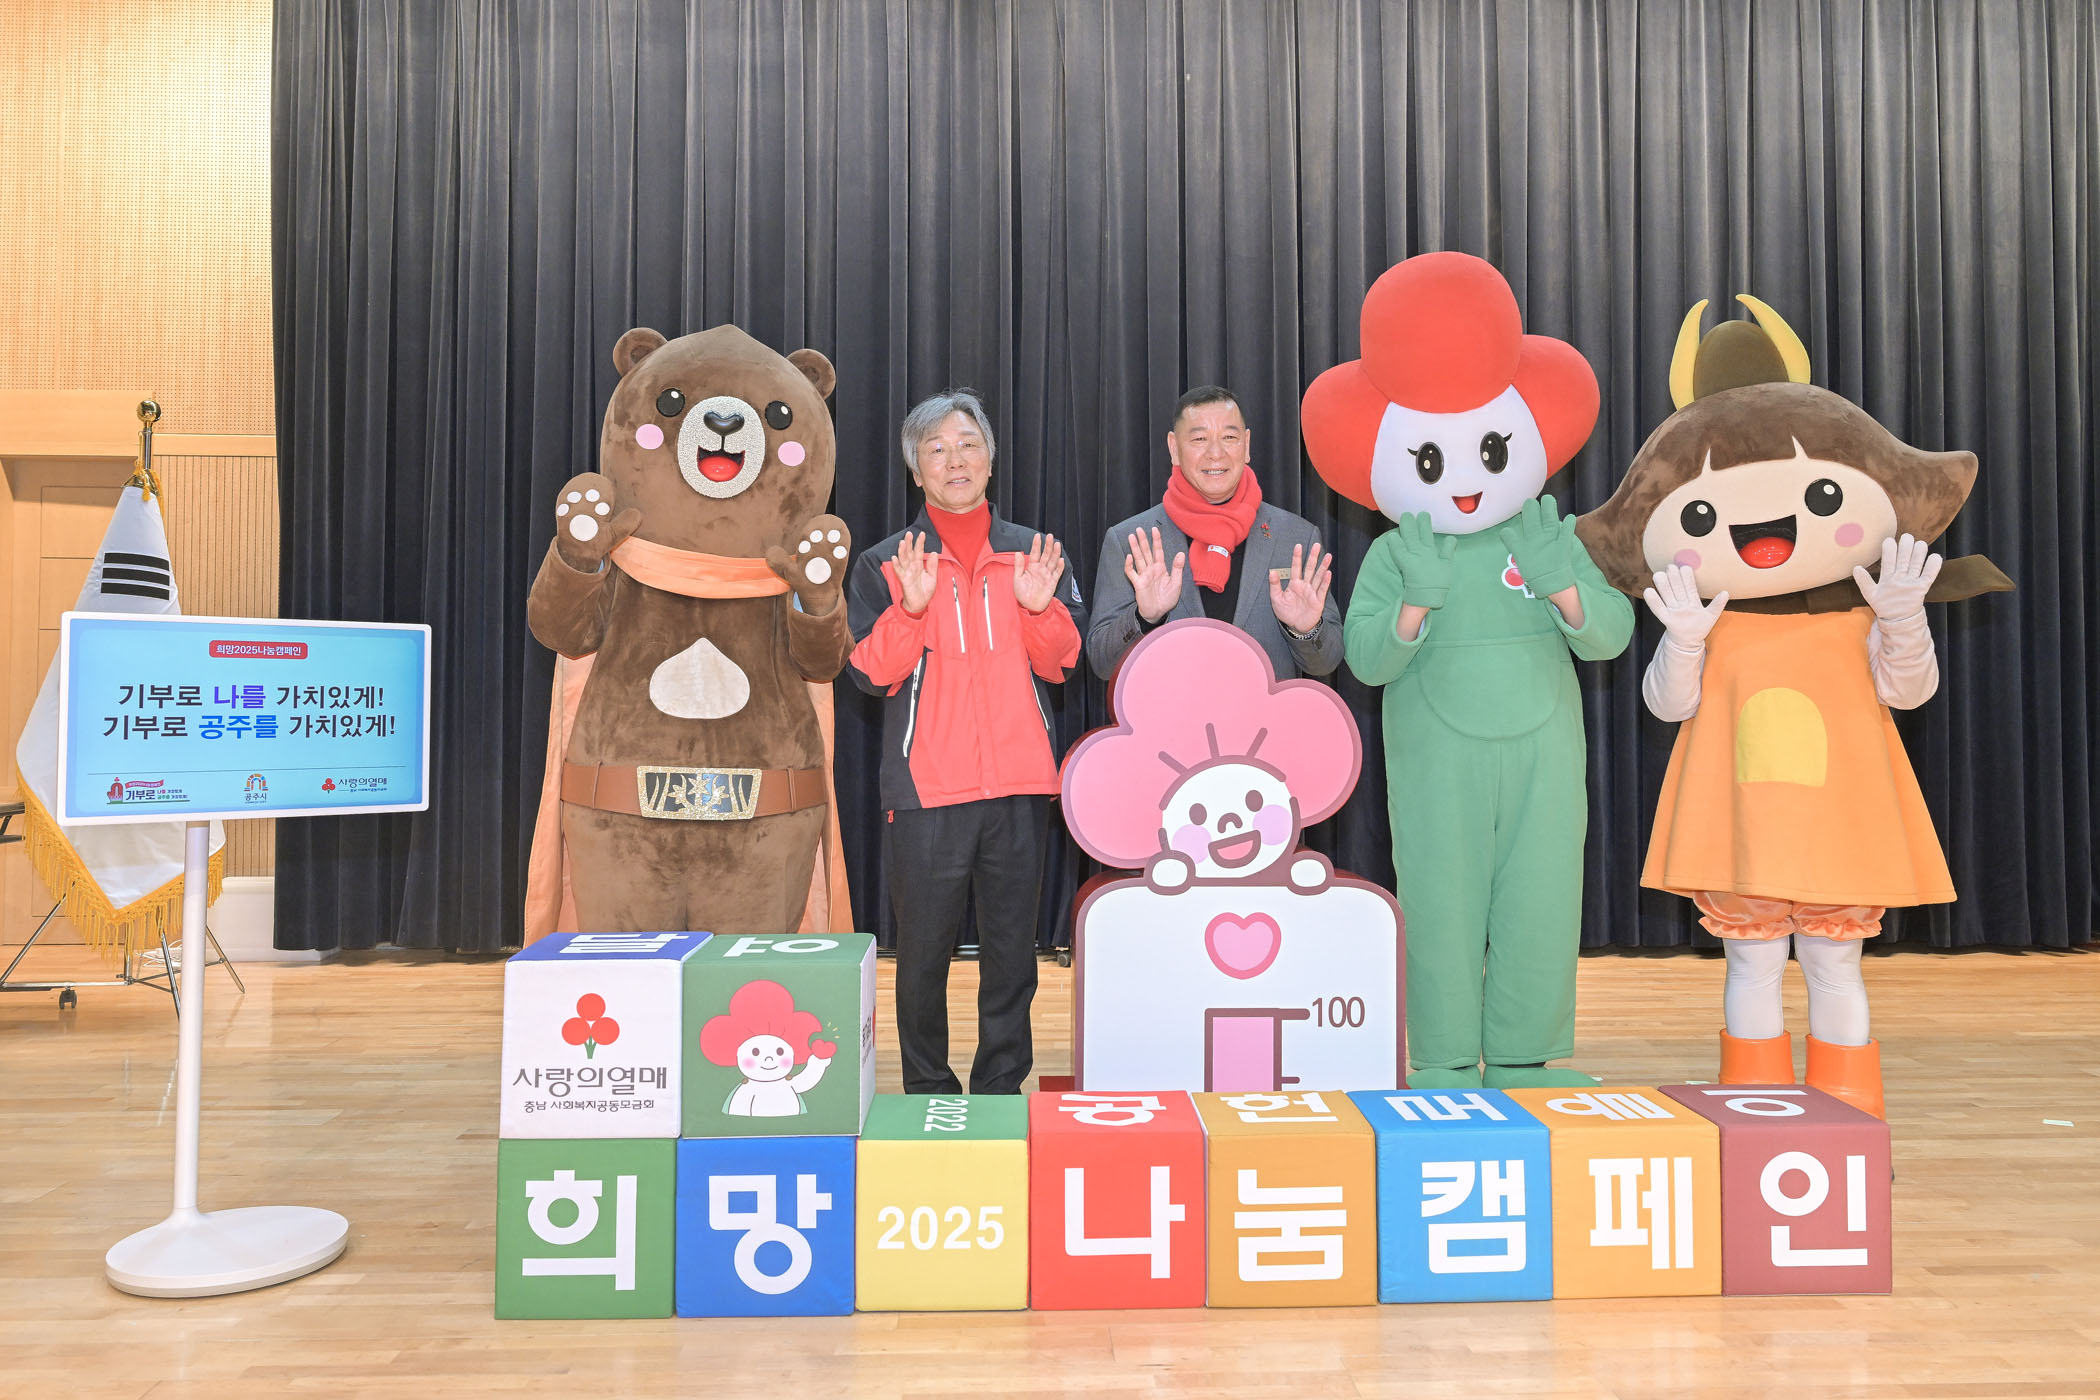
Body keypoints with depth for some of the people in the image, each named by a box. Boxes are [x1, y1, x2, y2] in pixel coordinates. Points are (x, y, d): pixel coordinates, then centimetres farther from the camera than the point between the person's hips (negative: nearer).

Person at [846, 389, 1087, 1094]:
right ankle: (927, 1091, 21)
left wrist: (1040, 607, -11)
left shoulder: (1035, 555, 11)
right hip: (925, 785, -1)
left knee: (1011, 944, 9)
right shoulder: (885, 564, 6)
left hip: (1019, 781, 2)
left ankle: (1001, 1087, 22)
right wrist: (911, 607, -18)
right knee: (924, 949, 5)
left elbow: (1063, 663, 8)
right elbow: (870, 672, -3)